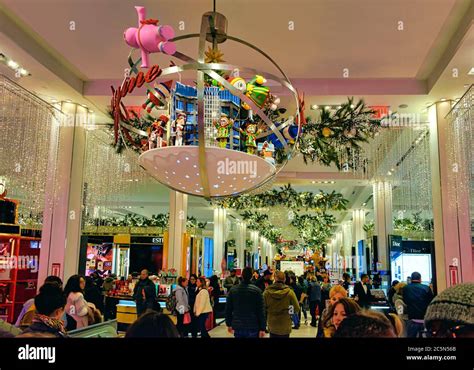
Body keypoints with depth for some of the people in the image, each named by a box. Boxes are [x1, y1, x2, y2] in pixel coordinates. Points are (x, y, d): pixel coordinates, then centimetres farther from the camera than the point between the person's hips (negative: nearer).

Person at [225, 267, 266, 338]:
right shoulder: (257, 291, -10)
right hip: (253, 327, -3)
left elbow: (228, 309, 6)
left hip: (237, 327, 3)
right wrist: (262, 328, -5)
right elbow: (261, 311, -10)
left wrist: (229, 324, 16)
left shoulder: (233, 289, 0)